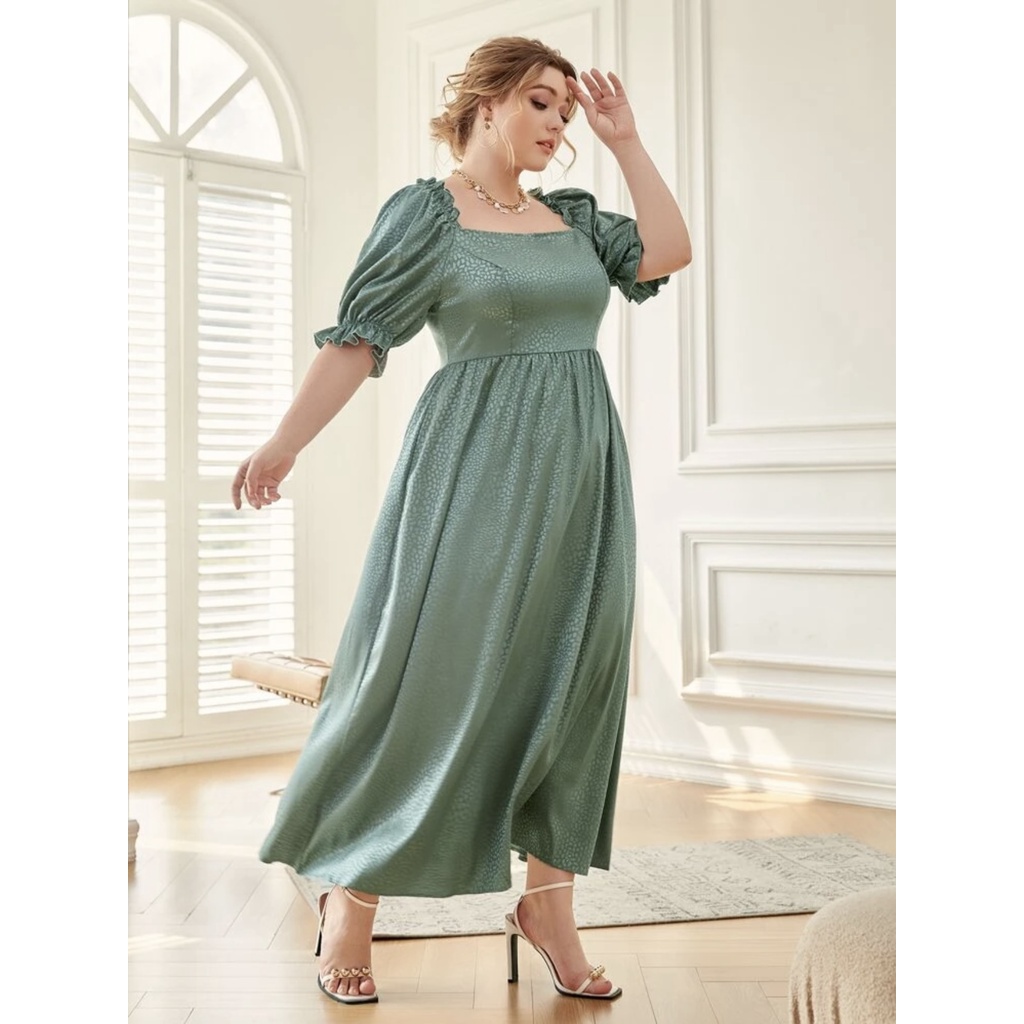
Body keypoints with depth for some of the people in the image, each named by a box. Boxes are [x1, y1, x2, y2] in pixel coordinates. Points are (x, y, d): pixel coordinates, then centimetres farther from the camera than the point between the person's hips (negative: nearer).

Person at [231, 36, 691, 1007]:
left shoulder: (572, 215, 16)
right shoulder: (426, 211, 1)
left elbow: (668, 251, 4)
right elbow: (357, 337, -4)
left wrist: (625, 141, 8)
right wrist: (284, 444, -11)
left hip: (578, 472, 6)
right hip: (476, 471, -5)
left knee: (570, 679, 4)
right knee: (429, 678, -4)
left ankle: (548, 905, 13)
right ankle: (349, 896, 12)